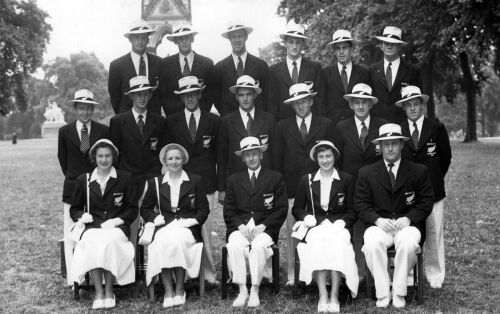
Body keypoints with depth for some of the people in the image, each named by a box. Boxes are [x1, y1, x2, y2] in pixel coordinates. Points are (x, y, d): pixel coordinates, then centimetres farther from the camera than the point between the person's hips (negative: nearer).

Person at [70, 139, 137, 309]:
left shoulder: (124, 178, 11)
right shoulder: (83, 180, 15)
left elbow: (132, 209, 9)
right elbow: (74, 209, 20)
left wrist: (117, 220, -8)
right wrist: (82, 216, -3)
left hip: (117, 227, -1)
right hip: (92, 227, 1)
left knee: (109, 240, -35)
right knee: (93, 243, -34)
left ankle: (109, 291, -24)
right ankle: (98, 292, -30)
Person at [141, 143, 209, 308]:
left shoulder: (195, 181, 14)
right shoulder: (155, 183, 17)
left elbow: (204, 208, 10)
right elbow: (145, 209, 21)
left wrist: (193, 220, -8)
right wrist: (155, 217, 1)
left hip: (187, 227, -1)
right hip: (164, 226, 1)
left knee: (178, 240, -36)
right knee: (162, 242, -34)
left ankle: (180, 290, -24)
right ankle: (168, 291, -30)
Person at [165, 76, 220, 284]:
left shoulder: (213, 121, 9)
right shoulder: (172, 122, 10)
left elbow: (218, 153, 10)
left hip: (206, 183, -1)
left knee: (205, 229, -2)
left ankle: (209, 273, 8)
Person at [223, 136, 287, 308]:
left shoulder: (275, 178, 10)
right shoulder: (234, 179, 17)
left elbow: (281, 210, 3)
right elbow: (228, 210, 11)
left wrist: (262, 226, -10)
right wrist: (240, 226, -8)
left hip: (265, 228, -2)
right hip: (240, 227, 2)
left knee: (258, 246, -33)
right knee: (234, 246, -29)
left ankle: (255, 291, -24)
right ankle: (242, 291, -23)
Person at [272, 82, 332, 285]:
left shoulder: (325, 125, 10)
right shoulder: (283, 127, 12)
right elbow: (277, 159, 10)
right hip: (291, 188, 1)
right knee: (292, 232, 0)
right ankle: (292, 273, 8)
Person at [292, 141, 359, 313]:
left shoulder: (347, 179, 13)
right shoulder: (306, 180, 16)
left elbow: (352, 212, 9)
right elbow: (297, 209, 17)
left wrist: (340, 223, -10)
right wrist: (307, 217, -4)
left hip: (338, 226, 0)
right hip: (315, 227, 1)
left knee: (337, 241, -36)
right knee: (318, 242, -35)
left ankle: (334, 297, -33)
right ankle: (322, 296, -36)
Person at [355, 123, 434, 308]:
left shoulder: (419, 171, 10)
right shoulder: (366, 173, 11)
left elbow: (426, 202, 5)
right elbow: (361, 204, 5)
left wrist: (408, 218, -12)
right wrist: (378, 220, -13)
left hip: (407, 224, 0)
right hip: (378, 224, 1)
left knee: (408, 244, -35)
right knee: (372, 244, -33)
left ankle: (399, 293, -17)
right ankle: (382, 293, -19)